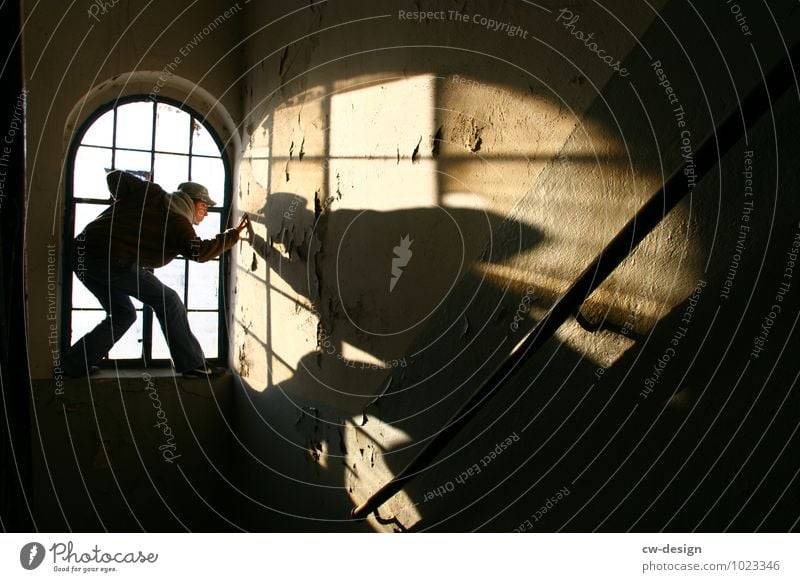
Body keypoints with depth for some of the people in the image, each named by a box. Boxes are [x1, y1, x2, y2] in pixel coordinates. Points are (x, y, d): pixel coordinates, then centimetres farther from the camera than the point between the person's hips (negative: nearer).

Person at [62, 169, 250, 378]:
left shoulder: (151, 193, 19)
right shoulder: (178, 222, 0)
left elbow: (114, 177, 23)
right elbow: (200, 252, -13)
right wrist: (232, 236, -1)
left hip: (82, 253, 8)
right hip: (112, 259, -8)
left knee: (122, 314, 21)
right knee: (167, 300, 0)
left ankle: (74, 364, 21)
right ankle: (192, 364, 0)